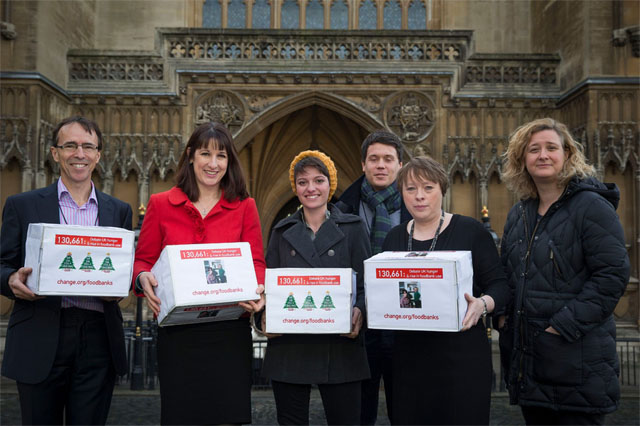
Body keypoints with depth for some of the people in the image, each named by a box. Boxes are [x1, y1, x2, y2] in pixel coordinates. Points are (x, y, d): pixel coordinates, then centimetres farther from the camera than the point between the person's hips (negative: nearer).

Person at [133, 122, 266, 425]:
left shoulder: (244, 207, 8)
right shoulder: (161, 204, 7)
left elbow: (256, 261, 4)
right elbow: (143, 260, 9)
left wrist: (257, 290, -17)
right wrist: (143, 278, -13)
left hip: (229, 331, 0)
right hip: (177, 332, 0)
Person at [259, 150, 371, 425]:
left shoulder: (353, 228, 6)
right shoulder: (283, 232, 11)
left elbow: (366, 283, 3)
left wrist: (358, 312, -17)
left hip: (339, 348, -1)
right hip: (288, 348, 2)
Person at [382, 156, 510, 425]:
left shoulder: (471, 231, -2)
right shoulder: (394, 238, 11)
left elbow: (500, 285, -1)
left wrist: (482, 304, -21)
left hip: (462, 354, -3)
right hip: (408, 356, 4)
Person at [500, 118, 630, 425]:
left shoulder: (592, 207, -9)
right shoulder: (518, 214, 13)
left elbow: (612, 275, -16)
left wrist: (565, 326, -19)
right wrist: (505, 323, 7)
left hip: (577, 360, -6)